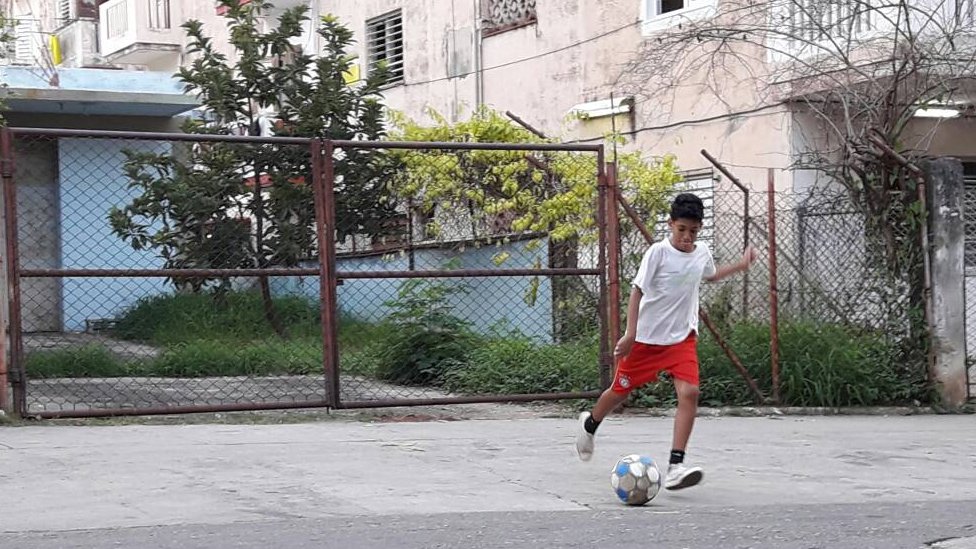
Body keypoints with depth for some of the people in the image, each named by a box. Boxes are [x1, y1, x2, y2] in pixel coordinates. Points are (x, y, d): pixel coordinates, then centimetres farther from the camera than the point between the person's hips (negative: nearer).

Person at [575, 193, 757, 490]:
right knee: (621, 390, 11)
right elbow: (637, 290, -14)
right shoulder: (659, 252, -15)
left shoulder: (702, 253, 2)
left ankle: (675, 467, -20)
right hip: (646, 337, -3)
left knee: (689, 393, -18)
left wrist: (740, 265, 22)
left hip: (682, 338, 3)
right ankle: (589, 424, 44)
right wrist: (630, 334, -20)